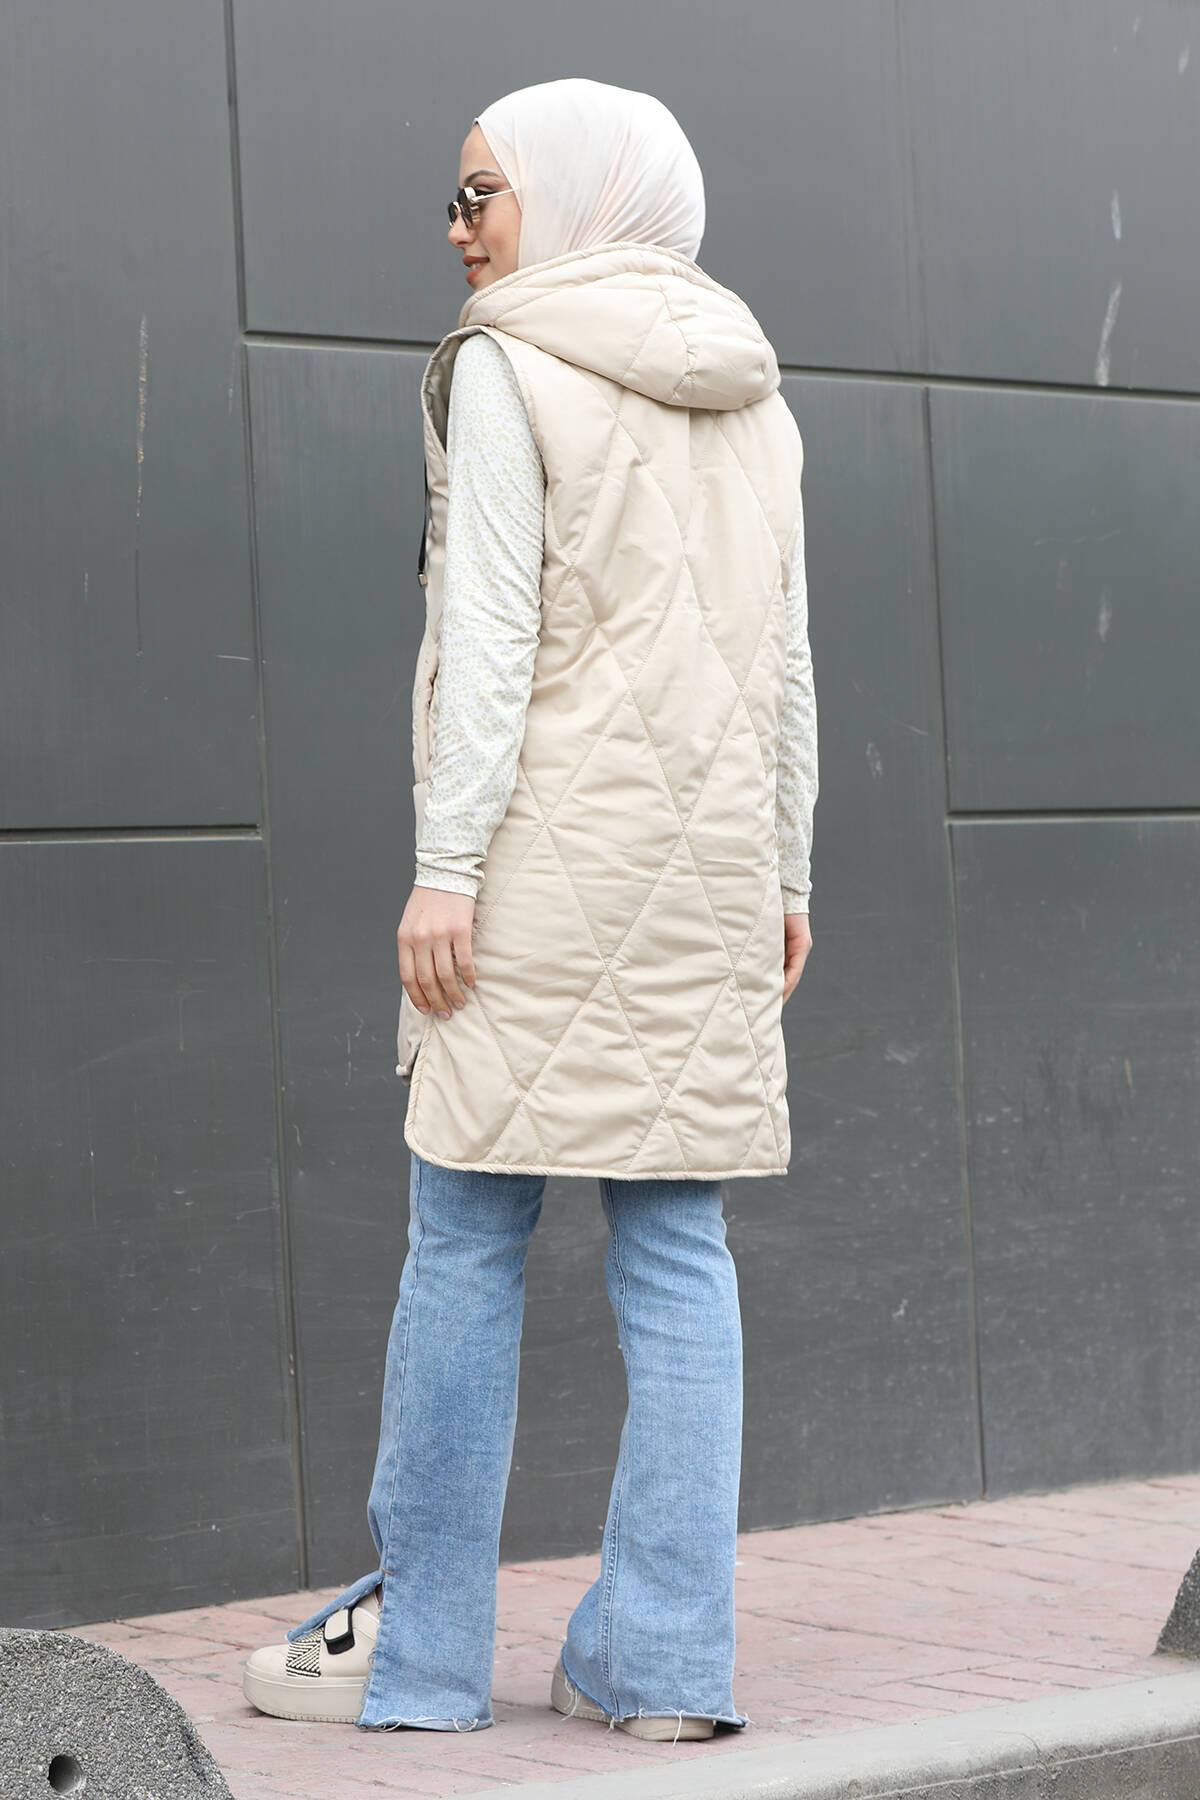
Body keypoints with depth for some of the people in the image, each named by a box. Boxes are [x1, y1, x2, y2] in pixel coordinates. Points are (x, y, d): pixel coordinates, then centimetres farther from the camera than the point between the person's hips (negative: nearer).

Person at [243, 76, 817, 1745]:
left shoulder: (506, 368, -4)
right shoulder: (753, 397, 14)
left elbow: (491, 635, -11)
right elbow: (788, 658, 13)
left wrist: (444, 865, -11)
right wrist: (784, 874, 18)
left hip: (552, 852, -6)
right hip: (710, 860, 6)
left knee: (465, 1235, 1)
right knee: (677, 1244, 5)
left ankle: (416, 1645, 6)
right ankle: (665, 1656, 5)